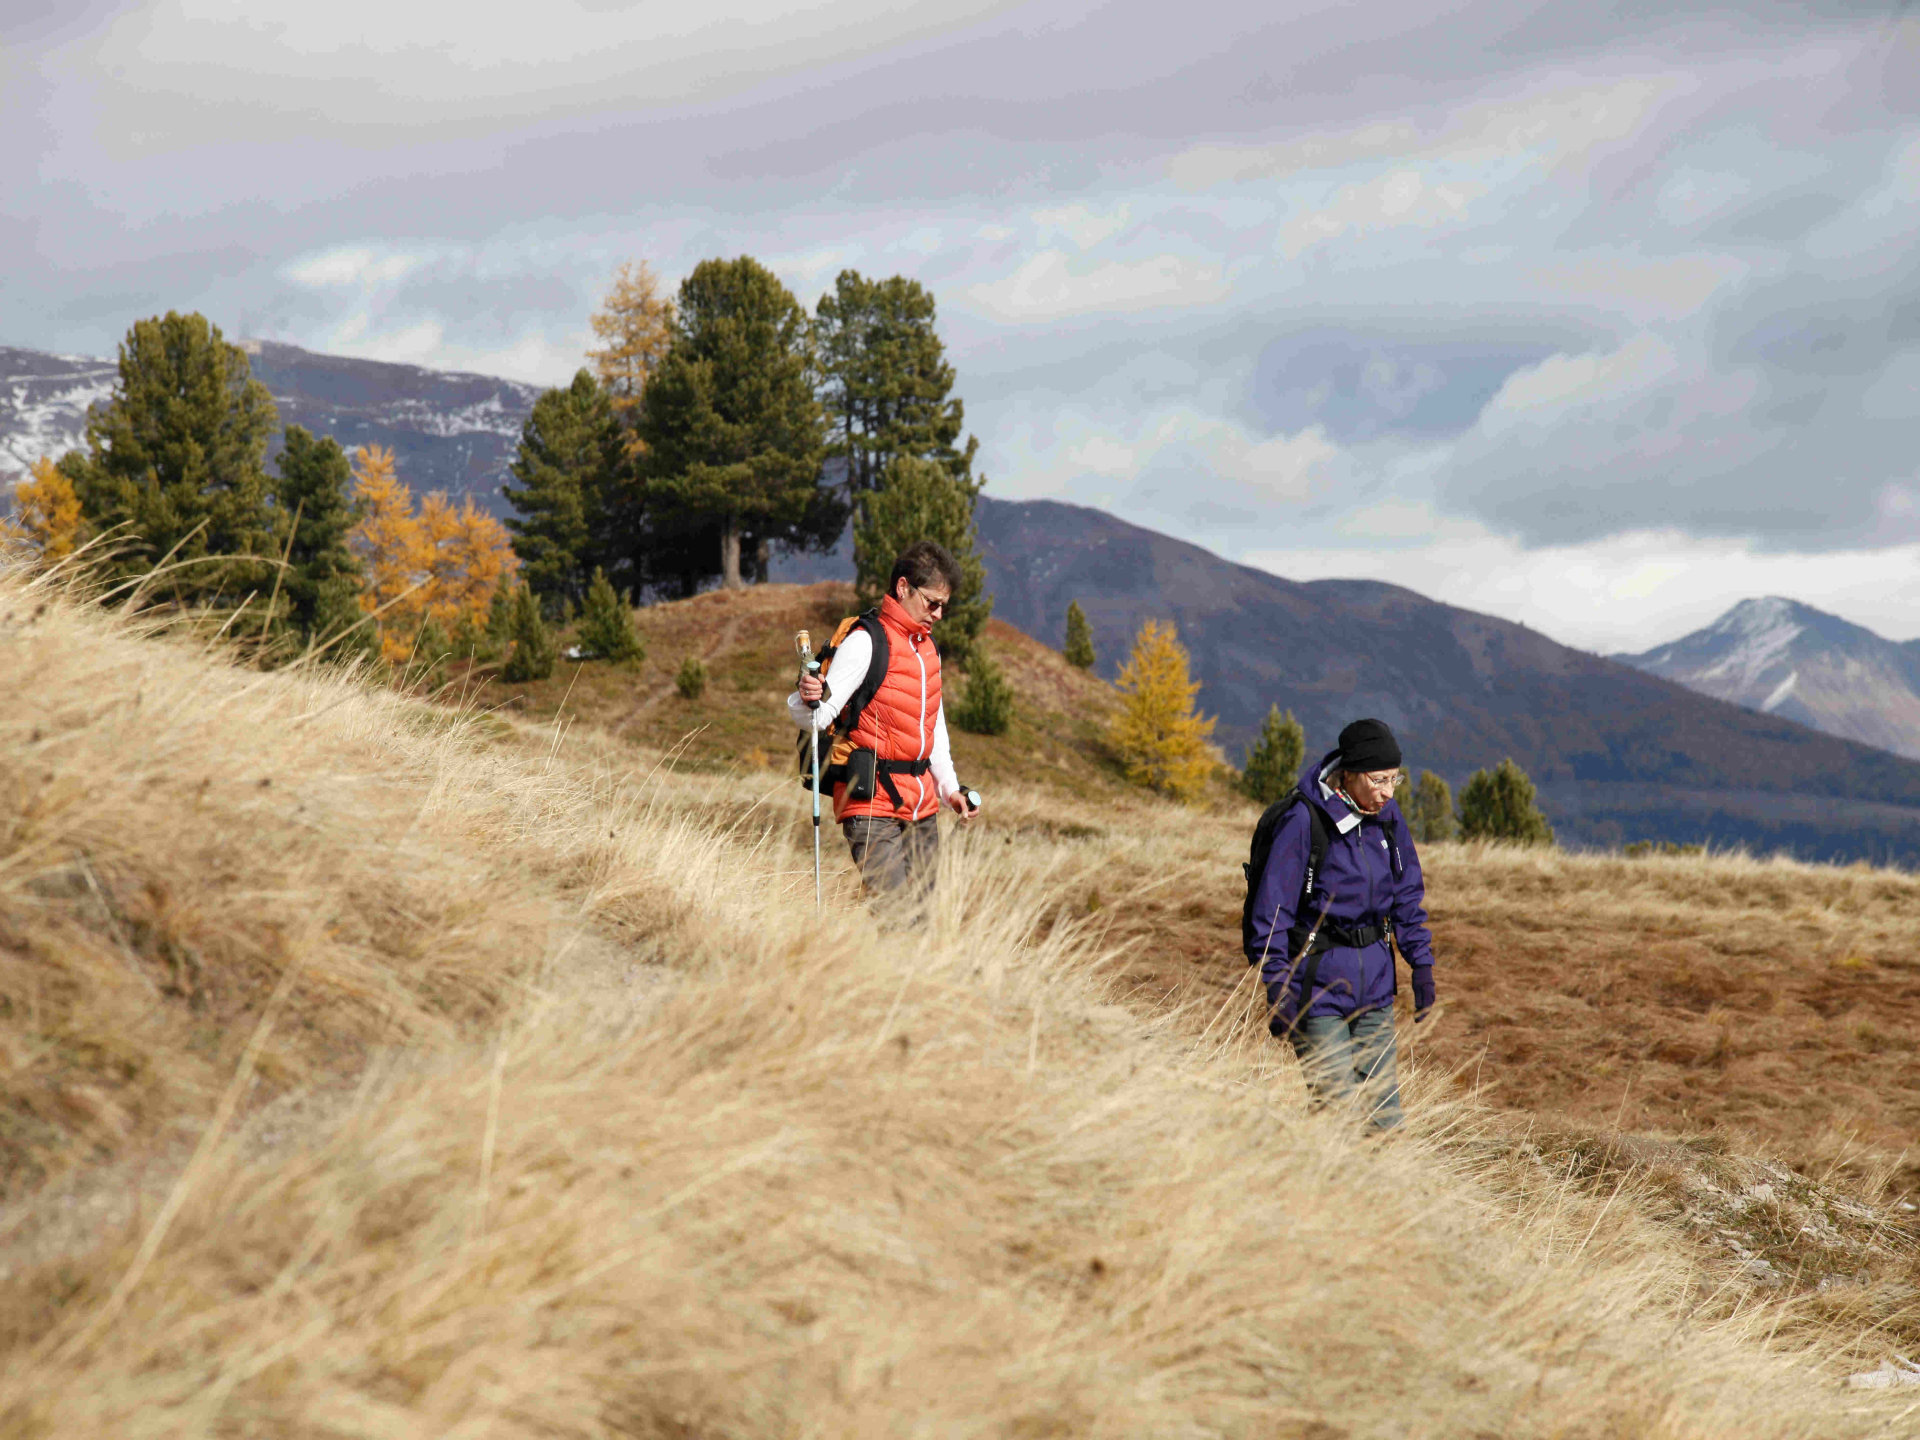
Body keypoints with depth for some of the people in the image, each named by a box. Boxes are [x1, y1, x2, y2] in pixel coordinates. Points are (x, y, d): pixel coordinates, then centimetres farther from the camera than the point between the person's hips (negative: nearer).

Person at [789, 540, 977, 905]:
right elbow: (817, 717, -18)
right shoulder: (865, 641, -10)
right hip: (872, 804, -8)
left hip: (921, 809, 8)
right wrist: (809, 699, -40)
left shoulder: (927, 646, 17)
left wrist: (949, 786, 24)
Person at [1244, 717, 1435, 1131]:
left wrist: (1422, 965, 9)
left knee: (1384, 1109, 8)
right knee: (1340, 1108, -8)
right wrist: (1279, 988, -16)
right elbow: (1271, 909, -14)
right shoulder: (1305, 821, -17)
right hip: (1318, 985, -6)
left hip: (1375, 987, 6)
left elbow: (1407, 896, 15)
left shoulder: (1388, 818, 2)